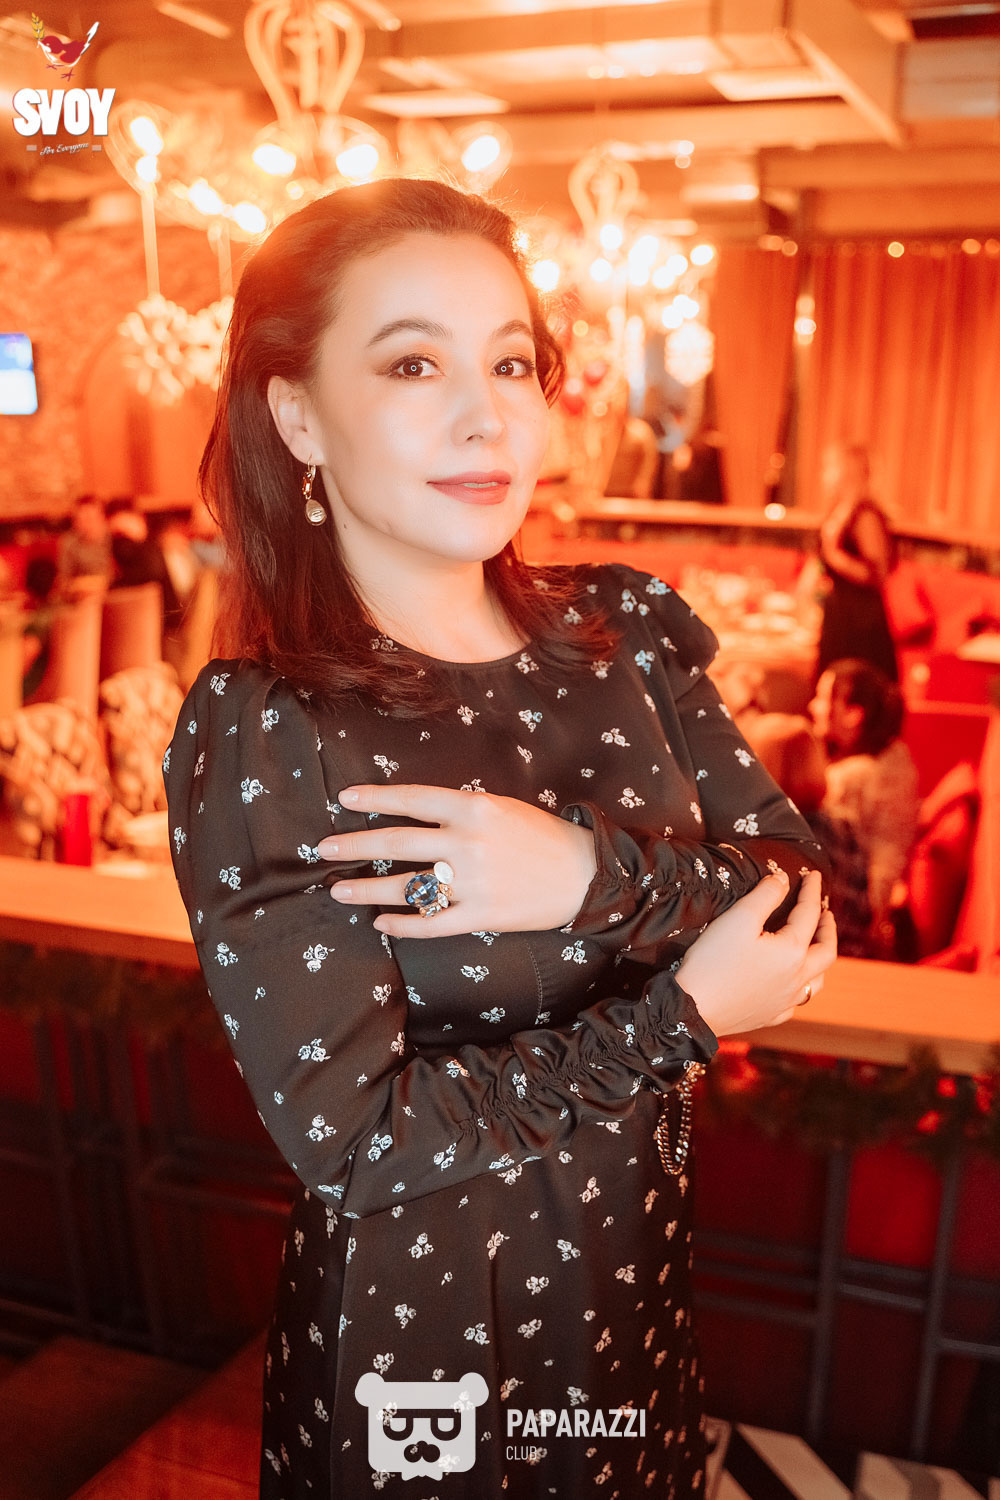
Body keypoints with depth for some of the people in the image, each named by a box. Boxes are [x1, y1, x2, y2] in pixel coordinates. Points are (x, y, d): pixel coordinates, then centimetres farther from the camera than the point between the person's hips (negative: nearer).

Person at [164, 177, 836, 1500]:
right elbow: (352, 1140, -22)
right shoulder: (258, 734, -21)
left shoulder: (623, 626, -6)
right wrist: (681, 1018, -19)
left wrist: (598, 873, -28)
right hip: (419, 1334, -4)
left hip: (638, 1279, 5)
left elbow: (801, 905, -9)